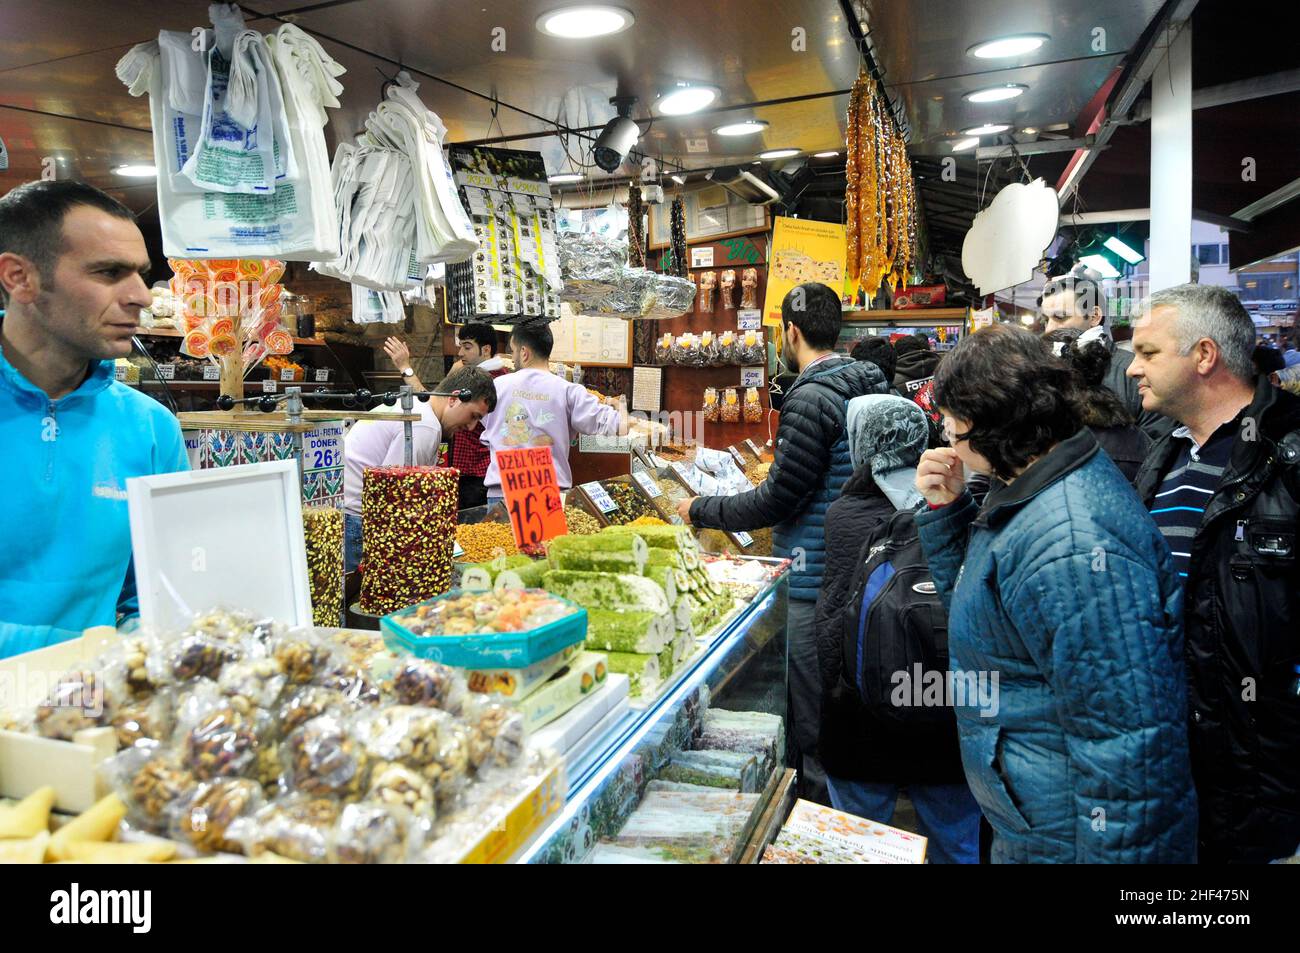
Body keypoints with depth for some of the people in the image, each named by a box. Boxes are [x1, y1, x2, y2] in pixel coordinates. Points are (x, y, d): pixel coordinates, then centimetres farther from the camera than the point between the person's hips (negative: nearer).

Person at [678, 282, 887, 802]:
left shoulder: (811, 398, -18)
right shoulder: (871, 384, 10)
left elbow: (778, 500, -18)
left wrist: (701, 509, -5)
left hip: (819, 578, -10)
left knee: (814, 733, 1)